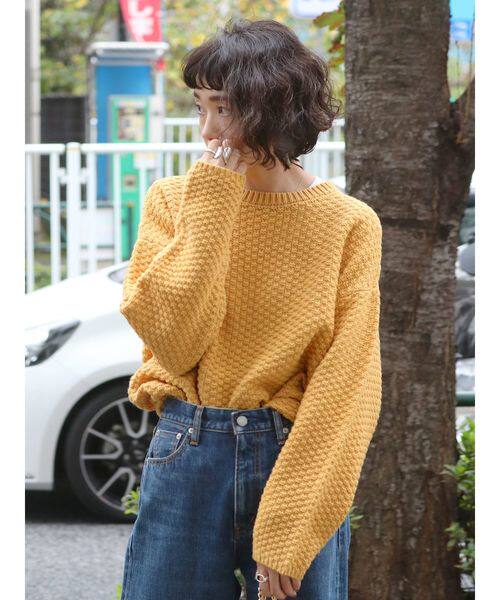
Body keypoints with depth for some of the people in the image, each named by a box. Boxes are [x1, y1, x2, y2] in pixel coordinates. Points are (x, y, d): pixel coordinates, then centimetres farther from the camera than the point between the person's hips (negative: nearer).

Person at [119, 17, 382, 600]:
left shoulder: (349, 224, -4)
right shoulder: (172, 200, 2)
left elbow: (345, 387, -9)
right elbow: (176, 342, -10)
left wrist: (289, 535, -16)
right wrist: (211, 206, -10)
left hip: (299, 460, -1)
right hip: (186, 458, 1)